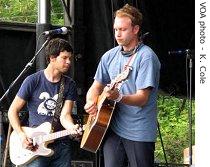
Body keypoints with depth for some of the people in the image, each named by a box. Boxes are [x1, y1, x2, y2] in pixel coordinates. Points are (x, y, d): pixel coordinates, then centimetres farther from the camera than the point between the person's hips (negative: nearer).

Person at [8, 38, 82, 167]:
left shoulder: (69, 85, 5)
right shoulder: (33, 81, -3)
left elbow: (65, 115, -4)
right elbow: (13, 111, 2)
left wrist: (72, 128, -26)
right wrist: (22, 135, -10)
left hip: (61, 145, 3)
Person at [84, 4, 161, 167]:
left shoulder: (146, 57, -11)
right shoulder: (109, 56, 9)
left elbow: (142, 98, -16)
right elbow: (96, 87, 16)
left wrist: (118, 97, -34)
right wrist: (91, 102, -6)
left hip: (139, 134, -5)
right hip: (112, 129, 5)